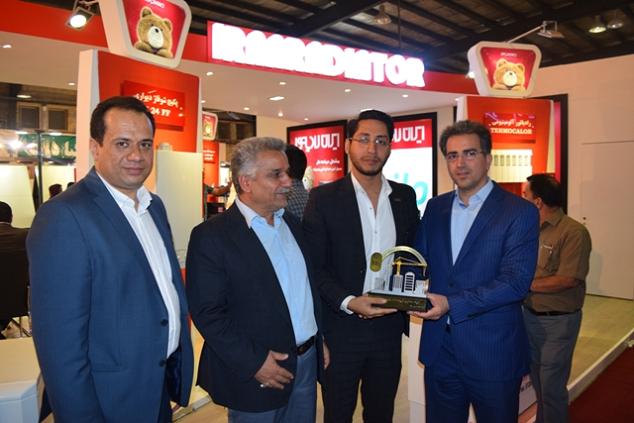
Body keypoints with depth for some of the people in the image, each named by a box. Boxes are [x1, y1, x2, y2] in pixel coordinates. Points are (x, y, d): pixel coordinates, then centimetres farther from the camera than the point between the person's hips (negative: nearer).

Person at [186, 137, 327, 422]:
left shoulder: (291, 224, 6)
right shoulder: (211, 236, -15)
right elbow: (207, 312, -17)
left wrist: (320, 340, 11)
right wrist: (253, 362, -18)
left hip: (307, 362, 6)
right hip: (256, 373, -6)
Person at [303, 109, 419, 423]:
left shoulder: (405, 196, 4)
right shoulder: (324, 197, -9)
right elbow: (314, 266, -9)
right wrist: (348, 302, -22)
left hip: (389, 326, 4)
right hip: (341, 329, -3)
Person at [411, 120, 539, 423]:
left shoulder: (520, 212, -10)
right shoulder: (435, 208, 7)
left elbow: (515, 281, -18)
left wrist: (452, 304, -25)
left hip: (493, 353, -4)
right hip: (439, 349, 4)